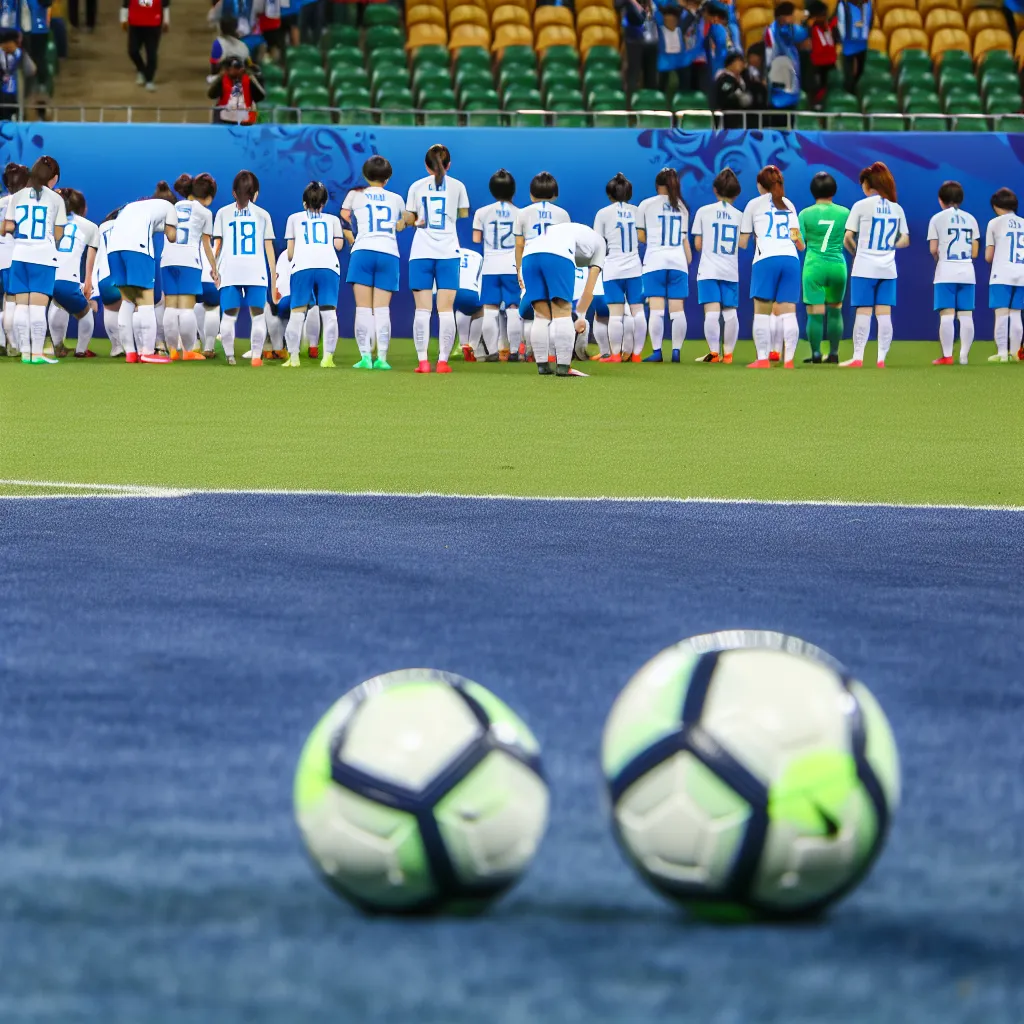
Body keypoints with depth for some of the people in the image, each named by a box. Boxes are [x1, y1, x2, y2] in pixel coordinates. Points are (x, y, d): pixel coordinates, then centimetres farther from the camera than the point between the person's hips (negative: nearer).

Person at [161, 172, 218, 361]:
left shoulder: (175, 207, 19)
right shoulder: (204, 212, 7)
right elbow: (206, 244, 9)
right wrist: (214, 268, 18)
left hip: (168, 259, 4)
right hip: (189, 260, -4)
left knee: (171, 307, 3)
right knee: (187, 307, -5)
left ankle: (174, 350, 3)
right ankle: (188, 351, -5)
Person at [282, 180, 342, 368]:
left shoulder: (295, 219, 25)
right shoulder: (332, 220, 26)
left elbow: (290, 253, 19)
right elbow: (338, 245, 13)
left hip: (302, 266, 0)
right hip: (329, 266, 0)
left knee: (297, 312, 0)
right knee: (329, 313, -3)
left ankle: (293, 357, -5)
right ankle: (328, 357, -12)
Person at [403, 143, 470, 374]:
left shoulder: (417, 187, 3)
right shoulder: (457, 186, 3)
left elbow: (409, 218, 6)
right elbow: (464, 213, 15)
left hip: (421, 253, 0)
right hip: (448, 252, 0)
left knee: (422, 309, 0)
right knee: (446, 309, -1)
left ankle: (422, 361, -7)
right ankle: (443, 360, -8)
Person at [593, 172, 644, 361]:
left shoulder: (603, 213, -2)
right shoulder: (636, 211, 5)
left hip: (613, 268, -2)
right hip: (634, 268, 2)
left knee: (616, 313, -4)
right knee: (637, 311, 5)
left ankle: (616, 354, -5)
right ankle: (636, 353, 4)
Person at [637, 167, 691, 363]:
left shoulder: (646, 205, 4)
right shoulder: (681, 207, 14)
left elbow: (640, 236, 6)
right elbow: (685, 239, 14)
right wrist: (689, 260, 20)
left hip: (655, 261, -3)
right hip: (678, 261, 3)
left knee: (656, 308, -6)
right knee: (677, 308, 0)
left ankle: (656, 351, -11)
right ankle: (676, 351, -4)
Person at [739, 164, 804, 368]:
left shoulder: (754, 205, 11)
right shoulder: (788, 205, 21)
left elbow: (743, 243, 14)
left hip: (766, 259, -3)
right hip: (791, 259, 3)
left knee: (761, 312, -1)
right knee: (788, 312, 1)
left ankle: (762, 359, -6)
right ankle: (789, 359, -7)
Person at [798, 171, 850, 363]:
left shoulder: (805, 214, -4)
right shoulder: (844, 213, 0)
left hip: (814, 266, -2)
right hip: (837, 266, 2)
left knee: (815, 313, 0)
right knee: (835, 311, 14)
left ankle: (815, 354, -1)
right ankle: (834, 353, 13)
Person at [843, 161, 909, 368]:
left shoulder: (861, 206, -5)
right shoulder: (897, 209, 7)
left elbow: (847, 238, -6)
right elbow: (904, 240, 9)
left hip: (864, 267, -3)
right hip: (888, 268, 3)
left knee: (863, 312, -2)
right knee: (884, 313, 3)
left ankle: (858, 357, -3)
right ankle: (881, 358, 1)